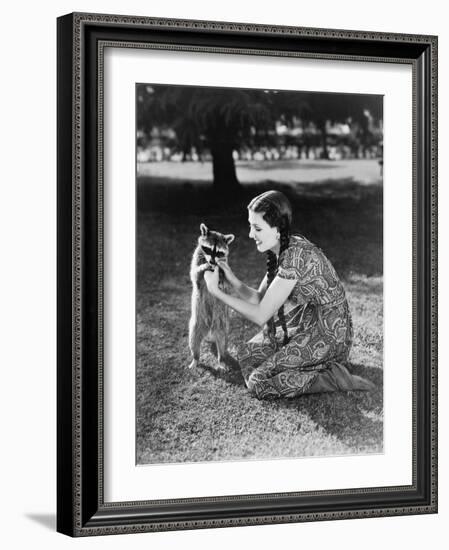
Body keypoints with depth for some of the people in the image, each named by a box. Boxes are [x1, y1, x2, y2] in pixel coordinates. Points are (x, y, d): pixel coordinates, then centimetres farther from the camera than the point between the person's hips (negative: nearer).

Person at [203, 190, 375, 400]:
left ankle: (332, 378, -7)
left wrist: (216, 291, -17)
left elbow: (261, 315, -21)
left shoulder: (295, 257, -25)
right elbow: (259, 299, 7)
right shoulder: (280, 251, 4)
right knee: (246, 353, 9)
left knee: (258, 383, -13)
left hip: (327, 338, -10)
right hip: (307, 328, 10)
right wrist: (231, 279, -9)